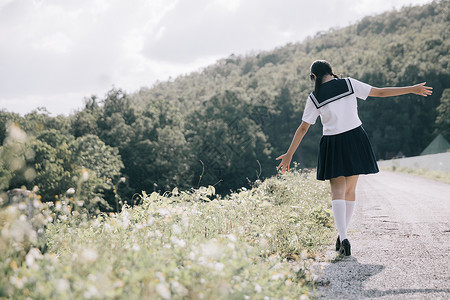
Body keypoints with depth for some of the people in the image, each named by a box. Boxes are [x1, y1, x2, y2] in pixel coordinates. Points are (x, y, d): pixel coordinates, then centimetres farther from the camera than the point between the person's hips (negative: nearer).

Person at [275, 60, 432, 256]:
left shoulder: (314, 98, 0)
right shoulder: (348, 83, 1)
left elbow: (303, 128, 0)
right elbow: (380, 92, 0)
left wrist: (289, 154, 6)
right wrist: (413, 89, 7)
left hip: (333, 144, -1)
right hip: (355, 139, 1)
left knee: (338, 191, -3)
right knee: (350, 190, 13)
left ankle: (343, 237, -22)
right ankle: (342, 234, 19)